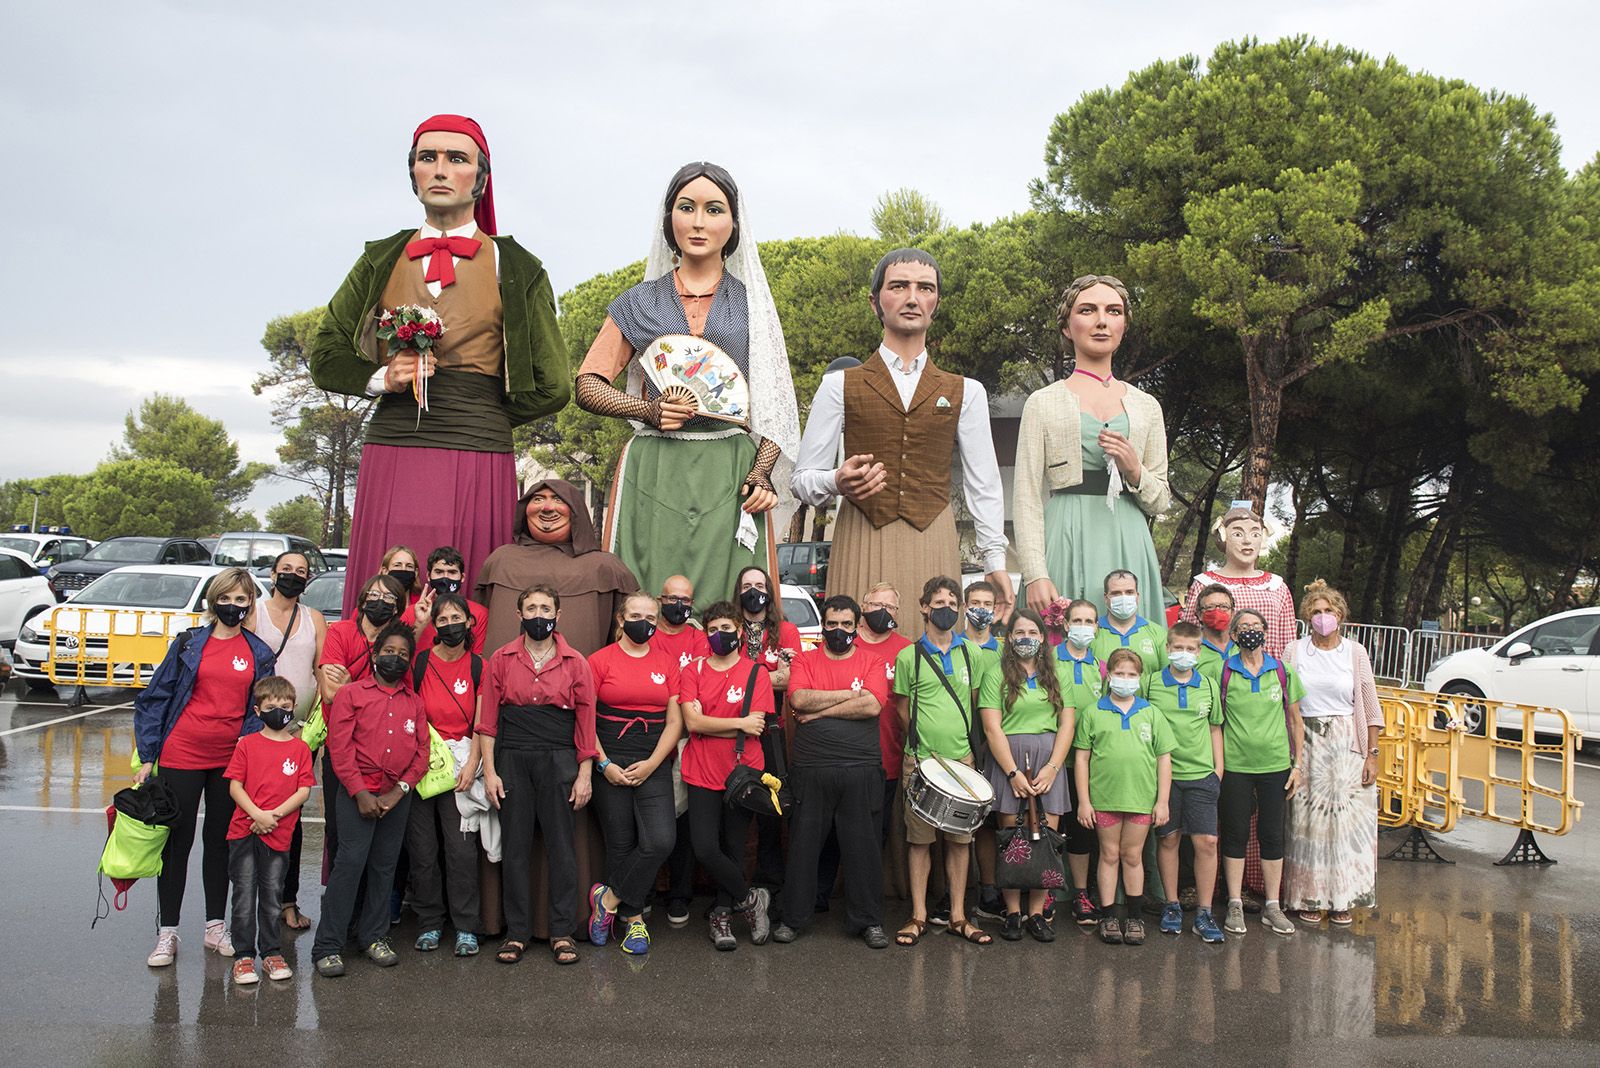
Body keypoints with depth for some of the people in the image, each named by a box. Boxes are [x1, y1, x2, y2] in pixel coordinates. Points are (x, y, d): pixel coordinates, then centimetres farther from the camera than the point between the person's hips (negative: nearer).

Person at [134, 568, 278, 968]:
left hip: (231, 761, 2)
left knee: (220, 842, 12)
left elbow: (259, 710, 5)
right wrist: (147, 757, -4)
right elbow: (155, 698, 0)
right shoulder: (189, 644, -1)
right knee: (177, 842, 3)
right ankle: (167, 933, 11)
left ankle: (215, 926, 22)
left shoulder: (259, 653, 4)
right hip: (181, 755, -2)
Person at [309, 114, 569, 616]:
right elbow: (325, 357, 16)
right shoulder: (382, 260, 15)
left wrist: (480, 413, 6)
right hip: (389, 457, 2)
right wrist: (382, 378, -2)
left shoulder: (515, 268, 8)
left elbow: (550, 388, 8)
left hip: (479, 462, -2)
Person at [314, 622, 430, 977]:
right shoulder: (350, 694, 4)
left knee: (384, 865, 9)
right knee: (350, 861, -11)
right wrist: (359, 792, -12)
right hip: (357, 792, -4)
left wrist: (399, 791, -5)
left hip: (397, 795, 4)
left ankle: (374, 937, 21)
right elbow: (340, 747, -4)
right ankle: (328, 946, -5)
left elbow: (422, 753, 8)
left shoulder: (414, 703, 14)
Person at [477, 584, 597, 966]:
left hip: (559, 761, -1)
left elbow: (586, 722, 3)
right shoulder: (501, 660, 6)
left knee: (562, 847, 1)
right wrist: (489, 770, -1)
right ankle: (517, 932, 14)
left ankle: (563, 932, 10)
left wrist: (585, 774, -1)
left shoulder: (575, 663, 4)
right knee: (515, 847, 5)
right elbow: (488, 719, 5)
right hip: (512, 761, 1)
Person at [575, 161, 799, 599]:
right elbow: (587, 386, 11)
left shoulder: (753, 304, 12)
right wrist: (648, 410, -7)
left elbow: (777, 400, 9)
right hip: (653, 475, 0)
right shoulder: (640, 303, 12)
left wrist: (761, 473, -7)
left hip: (730, 475, 0)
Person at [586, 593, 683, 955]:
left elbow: (674, 722, 5)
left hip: (653, 766, 2)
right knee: (620, 843, 3)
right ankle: (633, 917, 19)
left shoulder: (666, 664, 8)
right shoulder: (600, 661, 2)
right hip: (610, 765, -1)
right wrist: (604, 763, -9)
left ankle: (609, 898, 2)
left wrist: (651, 764, -6)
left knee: (660, 841, -14)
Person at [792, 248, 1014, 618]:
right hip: (861, 544, -1)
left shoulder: (966, 392, 14)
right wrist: (838, 482, -16)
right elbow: (802, 478, 5)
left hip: (933, 547, 1)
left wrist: (996, 562, 3)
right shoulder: (839, 386, 8)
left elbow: (983, 485, 11)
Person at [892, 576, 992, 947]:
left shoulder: (970, 654, 11)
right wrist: (923, 742, 1)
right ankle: (918, 916, 9)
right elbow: (904, 710, 8)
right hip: (920, 760, -2)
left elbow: (974, 703, 17)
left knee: (960, 838, 6)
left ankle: (958, 916, 13)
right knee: (920, 838, 2)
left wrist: (966, 742, 8)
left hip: (961, 759, 3)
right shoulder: (909, 656, 2)